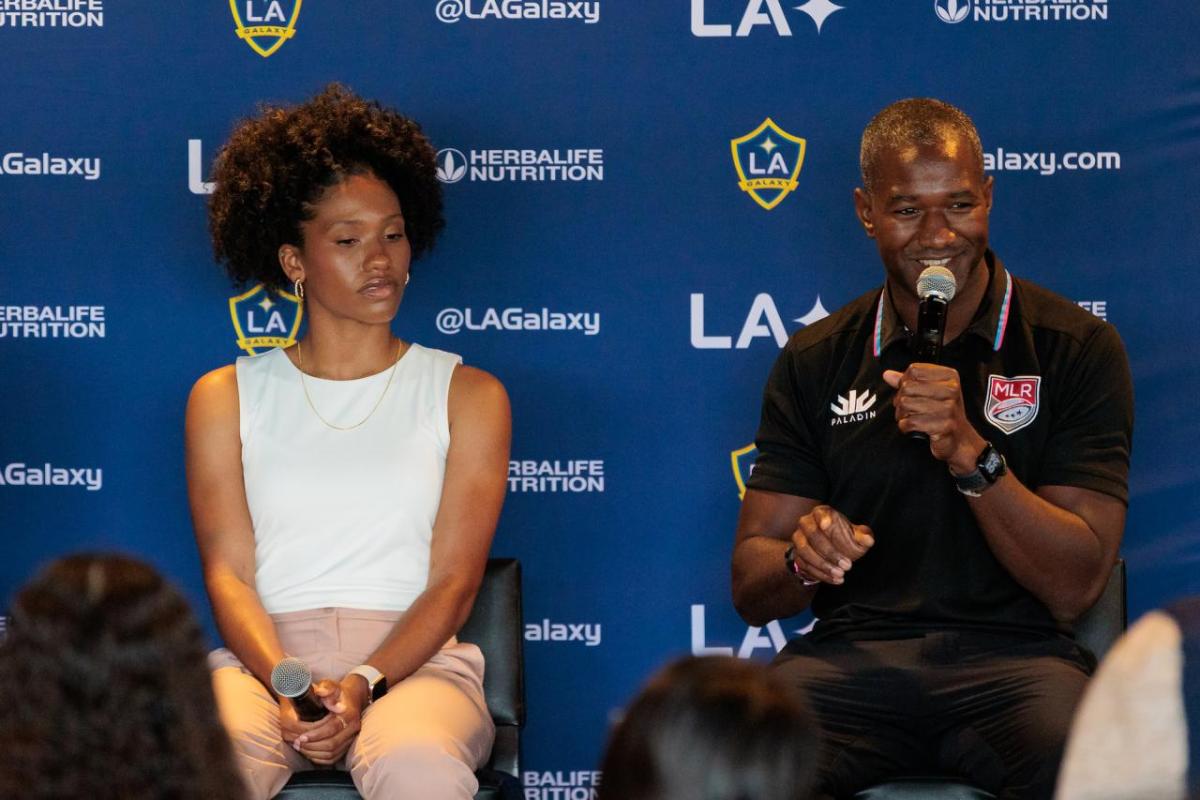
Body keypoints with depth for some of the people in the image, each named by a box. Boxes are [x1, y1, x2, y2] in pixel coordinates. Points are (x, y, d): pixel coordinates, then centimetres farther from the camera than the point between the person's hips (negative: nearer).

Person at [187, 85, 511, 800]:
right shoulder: (226, 398, 15)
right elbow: (229, 573, 5)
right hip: (265, 657, 0)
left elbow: (455, 579, 3)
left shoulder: (468, 395, 13)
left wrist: (365, 684, -16)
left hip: (414, 659, 0)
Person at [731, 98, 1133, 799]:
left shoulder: (1077, 347, 4)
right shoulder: (816, 361, 13)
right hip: (852, 655, 2)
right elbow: (752, 592, 11)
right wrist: (801, 561, -13)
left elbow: (1075, 586, -3)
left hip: (1013, 659, -2)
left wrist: (969, 452, -15)